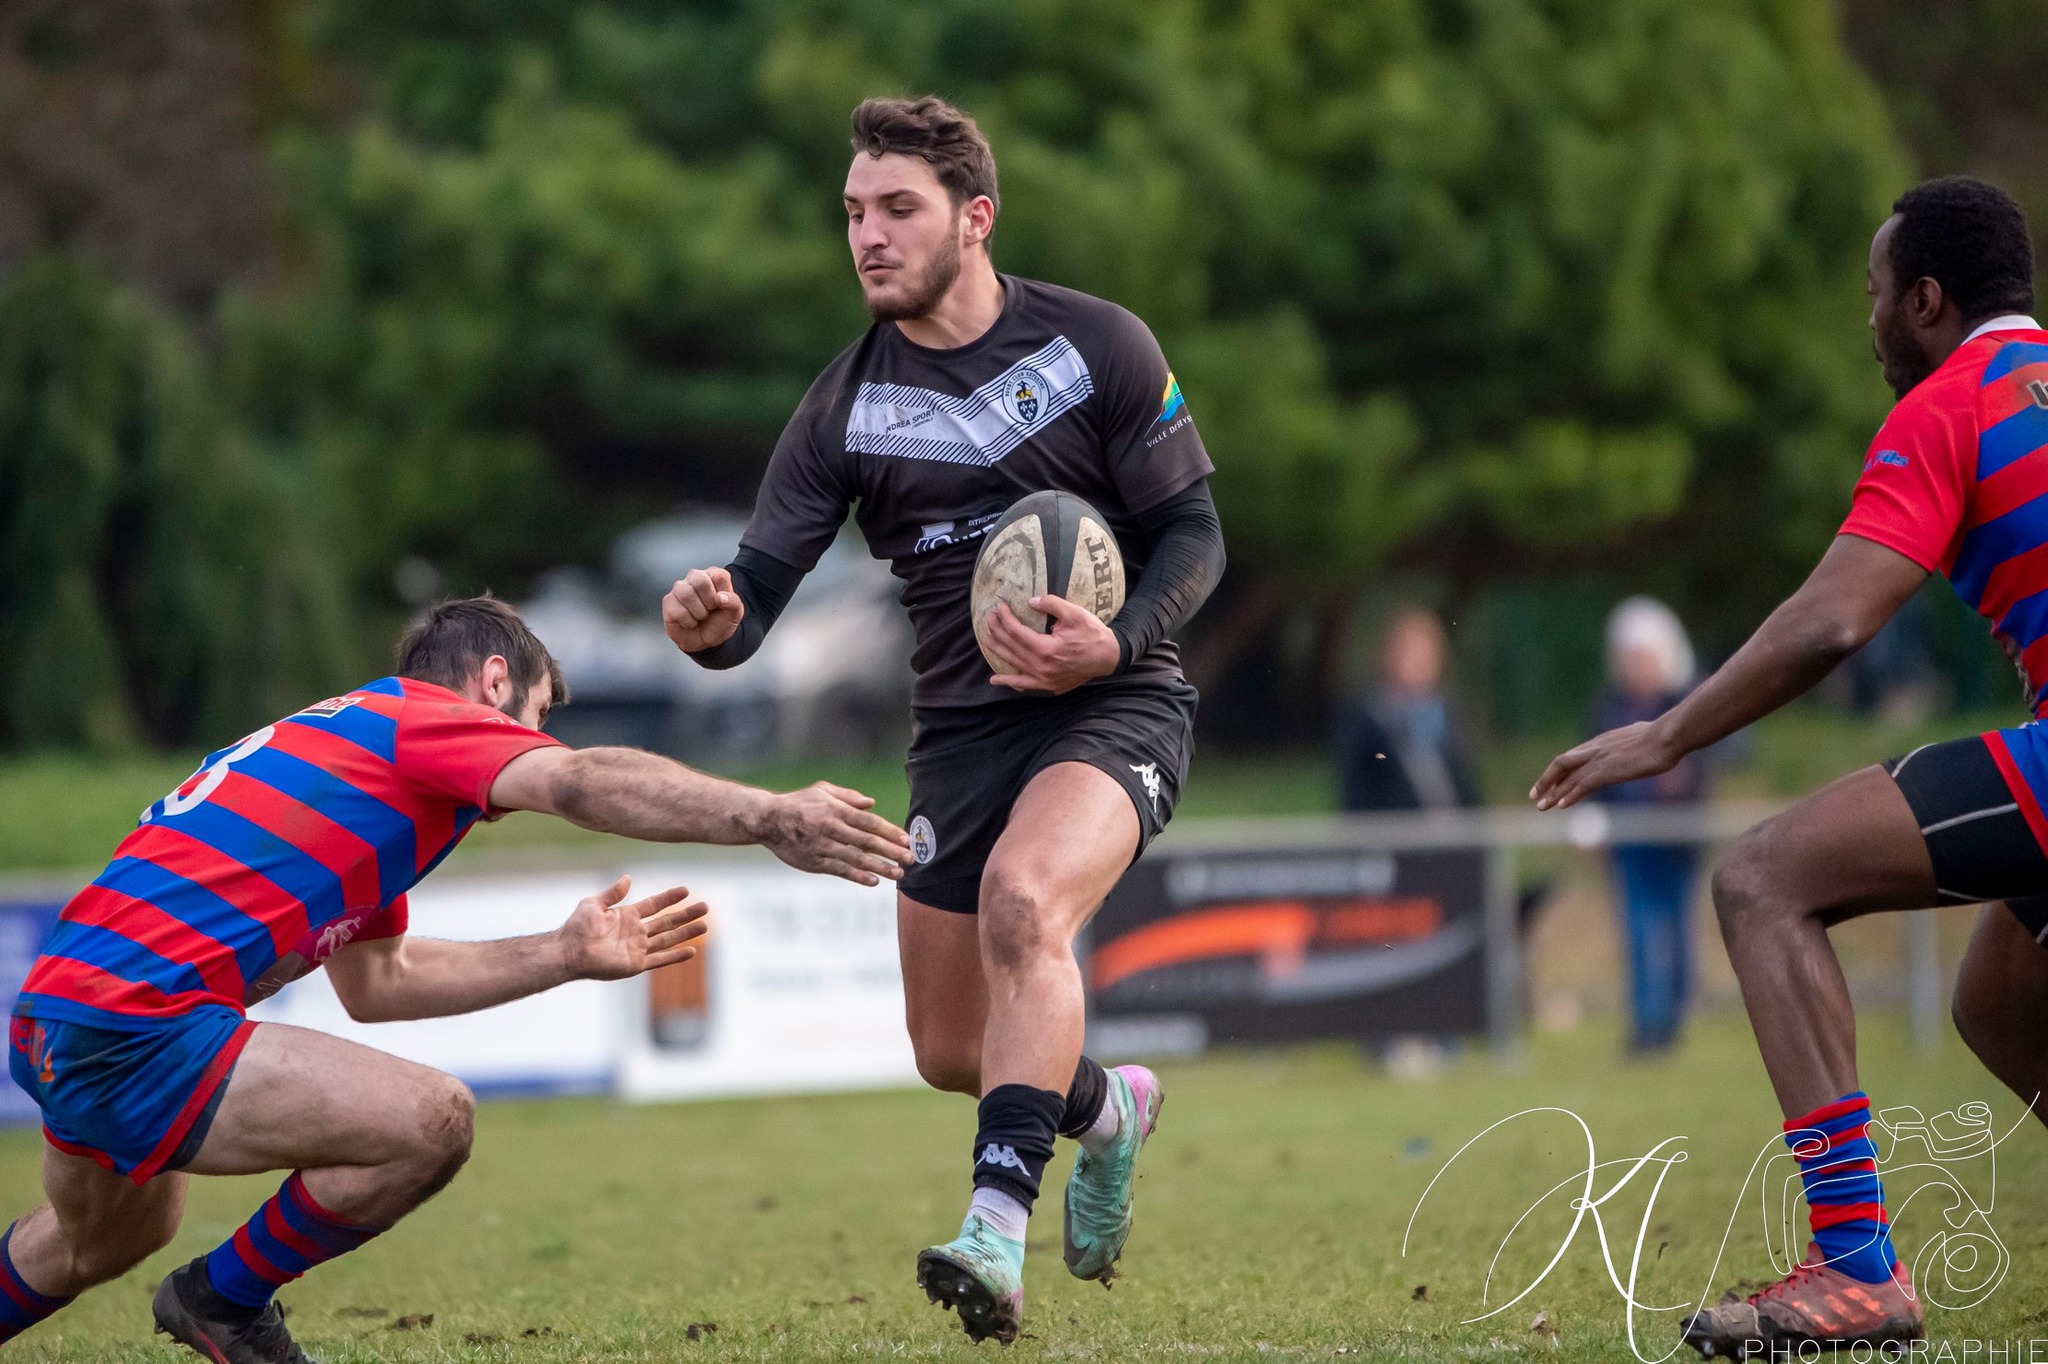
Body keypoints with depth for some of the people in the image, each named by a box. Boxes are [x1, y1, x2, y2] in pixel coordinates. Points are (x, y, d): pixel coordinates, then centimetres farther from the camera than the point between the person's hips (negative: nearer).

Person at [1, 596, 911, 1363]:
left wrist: (565, 956, 24)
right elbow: (583, 783, -25)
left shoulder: (341, 737, 23)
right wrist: (771, 819, -33)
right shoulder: (420, 715, -5)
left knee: (101, 1243, 36)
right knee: (429, 1120, -18)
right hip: (135, 1029, -11)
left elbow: (374, 983, 25)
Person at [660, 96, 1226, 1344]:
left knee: (1023, 898, -34)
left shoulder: (1100, 346, -6)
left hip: (1114, 704, -4)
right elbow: (760, 585, -5)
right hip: (962, 726, 4)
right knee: (951, 1053, 6)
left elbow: (1195, 535, -3)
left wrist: (1119, 641, -23)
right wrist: (712, 622, -31)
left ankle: (998, 1232, -38)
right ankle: (1106, 1109, 41)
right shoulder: (847, 406, 0)